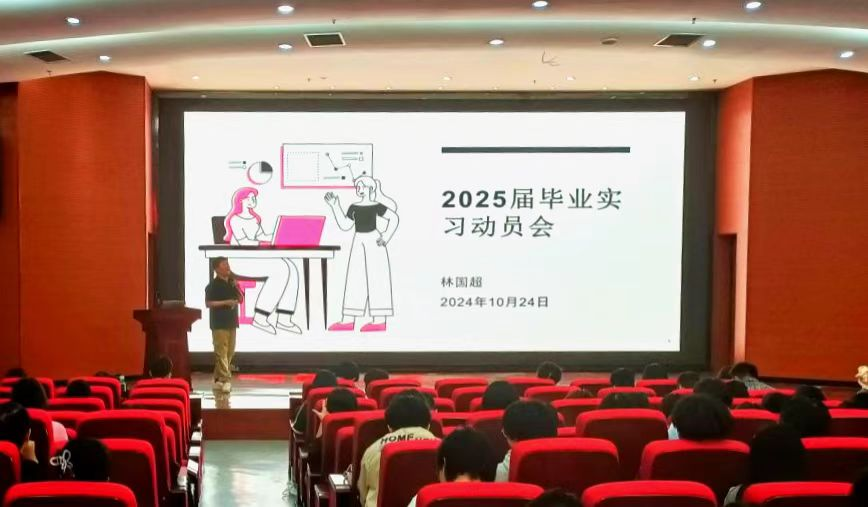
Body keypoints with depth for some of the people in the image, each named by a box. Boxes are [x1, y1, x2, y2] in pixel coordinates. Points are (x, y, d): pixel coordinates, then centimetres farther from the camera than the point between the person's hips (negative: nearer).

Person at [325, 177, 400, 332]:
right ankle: (348, 320, 8)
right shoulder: (353, 207, 10)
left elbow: (394, 217, -5)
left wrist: (386, 237, -9)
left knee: (376, 278, -5)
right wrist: (335, 206, 8)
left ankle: (380, 320, -3)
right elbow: (345, 225, 9)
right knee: (354, 279, 5)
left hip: (373, 241, -6)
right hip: (358, 242, 6)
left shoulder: (376, 206, -7)